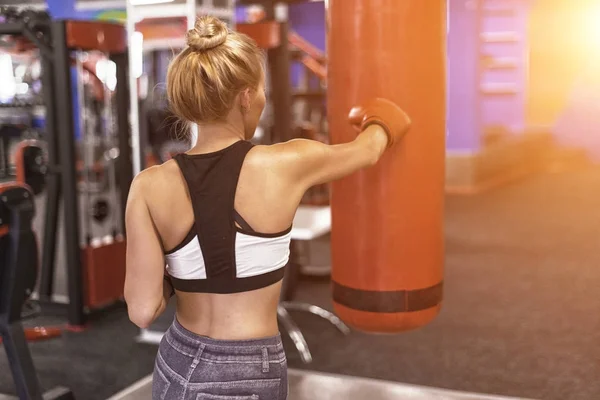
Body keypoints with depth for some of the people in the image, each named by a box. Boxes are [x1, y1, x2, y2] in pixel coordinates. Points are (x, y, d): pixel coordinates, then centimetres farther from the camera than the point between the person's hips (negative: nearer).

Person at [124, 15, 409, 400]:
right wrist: (379, 122, 29)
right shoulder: (286, 164, -14)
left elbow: (142, 310, -11)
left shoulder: (150, 186, -11)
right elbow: (368, 150, 6)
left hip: (179, 367, 3)